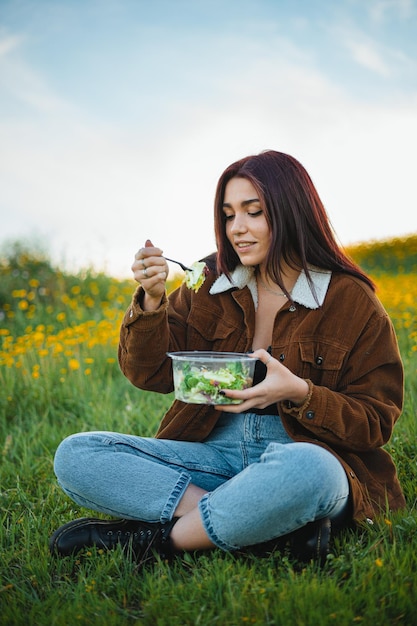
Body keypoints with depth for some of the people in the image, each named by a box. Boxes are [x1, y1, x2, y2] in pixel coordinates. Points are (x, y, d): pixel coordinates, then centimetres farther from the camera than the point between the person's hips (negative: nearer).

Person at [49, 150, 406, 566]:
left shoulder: (351, 301, -1)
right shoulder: (210, 285, 9)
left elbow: (377, 421, -2)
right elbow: (151, 374, 5)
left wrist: (301, 394, -20)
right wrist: (152, 300, -12)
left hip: (303, 453, -4)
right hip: (215, 452, 4)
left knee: (306, 470, -41)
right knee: (74, 456, -16)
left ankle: (155, 540, -17)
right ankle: (283, 524, -22)